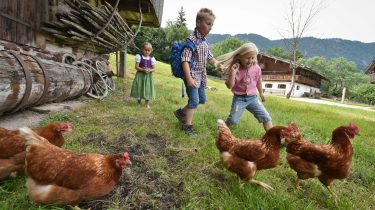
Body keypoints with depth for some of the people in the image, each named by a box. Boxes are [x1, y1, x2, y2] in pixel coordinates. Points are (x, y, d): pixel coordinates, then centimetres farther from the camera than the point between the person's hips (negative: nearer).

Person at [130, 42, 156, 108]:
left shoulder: (152, 59, 1)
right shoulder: (139, 57, -4)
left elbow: (154, 69, 3)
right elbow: (136, 67, -7)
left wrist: (150, 70, -18)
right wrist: (143, 70, -22)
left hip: (148, 76, 1)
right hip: (140, 75, -1)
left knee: (148, 88, 3)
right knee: (139, 87, 3)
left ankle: (147, 103, 17)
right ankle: (139, 101, 24)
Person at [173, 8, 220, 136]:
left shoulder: (205, 42, 10)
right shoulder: (192, 40, -16)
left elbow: (210, 58, 20)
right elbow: (185, 60, -23)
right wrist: (189, 78, -29)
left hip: (201, 76, 9)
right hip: (192, 75, -9)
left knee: (202, 99, 16)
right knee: (194, 100, -8)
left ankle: (181, 112, 32)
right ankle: (187, 126, 8)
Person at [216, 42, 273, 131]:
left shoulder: (257, 68, -3)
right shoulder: (235, 69, -13)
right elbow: (229, 86, -16)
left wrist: (261, 93, 27)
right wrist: (233, 73, -27)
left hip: (252, 98, 4)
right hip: (239, 98, -3)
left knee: (266, 117, -1)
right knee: (233, 120, -8)